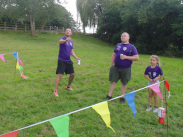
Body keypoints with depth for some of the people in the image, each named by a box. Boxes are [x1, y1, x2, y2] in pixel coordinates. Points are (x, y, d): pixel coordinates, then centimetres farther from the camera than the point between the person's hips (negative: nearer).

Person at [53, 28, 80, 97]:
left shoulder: (71, 41, 12)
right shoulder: (63, 38, -8)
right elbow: (60, 42, -34)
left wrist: (76, 57, 6)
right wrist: (66, 40, -55)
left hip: (68, 61, 7)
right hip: (61, 61, -7)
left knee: (72, 74, 11)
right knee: (60, 75, -11)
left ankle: (68, 86, 35)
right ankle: (55, 91, -2)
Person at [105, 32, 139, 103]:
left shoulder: (131, 47, -3)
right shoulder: (118, 45, 12)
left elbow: (137, 57, -10)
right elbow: (114, 55, 17)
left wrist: (126, 57, -19)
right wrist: (111, 65, 12)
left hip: (125, 69, -4)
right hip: (116, 68, 4)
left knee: (124, 83, 7)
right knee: (113, 81, 6)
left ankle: (122, 97, 21)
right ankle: (109, 96, 17)